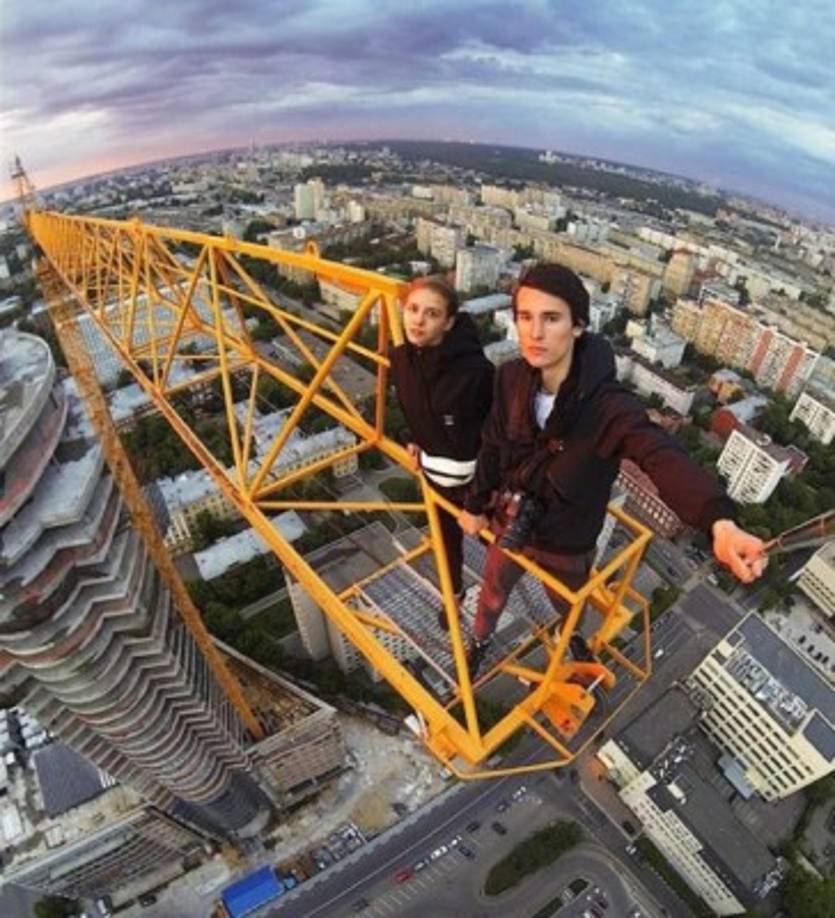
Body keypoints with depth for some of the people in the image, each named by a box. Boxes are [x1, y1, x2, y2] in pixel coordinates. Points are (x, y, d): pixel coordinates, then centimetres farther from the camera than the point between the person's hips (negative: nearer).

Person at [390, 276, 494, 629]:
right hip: (433, 469, 5)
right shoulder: (400, 357, -13)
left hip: (475, 474, -5)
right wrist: (414, 442, 1)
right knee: (446, 535, 26)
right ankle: (454, 592, 52)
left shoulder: (473, 369, -31)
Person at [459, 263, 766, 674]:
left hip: (565, 546, -2)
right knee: (493, 594, 29)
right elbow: (493, 446, -5)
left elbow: (664, 459, -49)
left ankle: (573, 642, 65)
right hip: (508, 525, 2)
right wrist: (476, 504, 5)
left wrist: (721, 523, -67)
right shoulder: (511, 378, -19)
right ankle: (479, 642, 62)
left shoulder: (609, 405, -33)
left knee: (569, 610, 29)